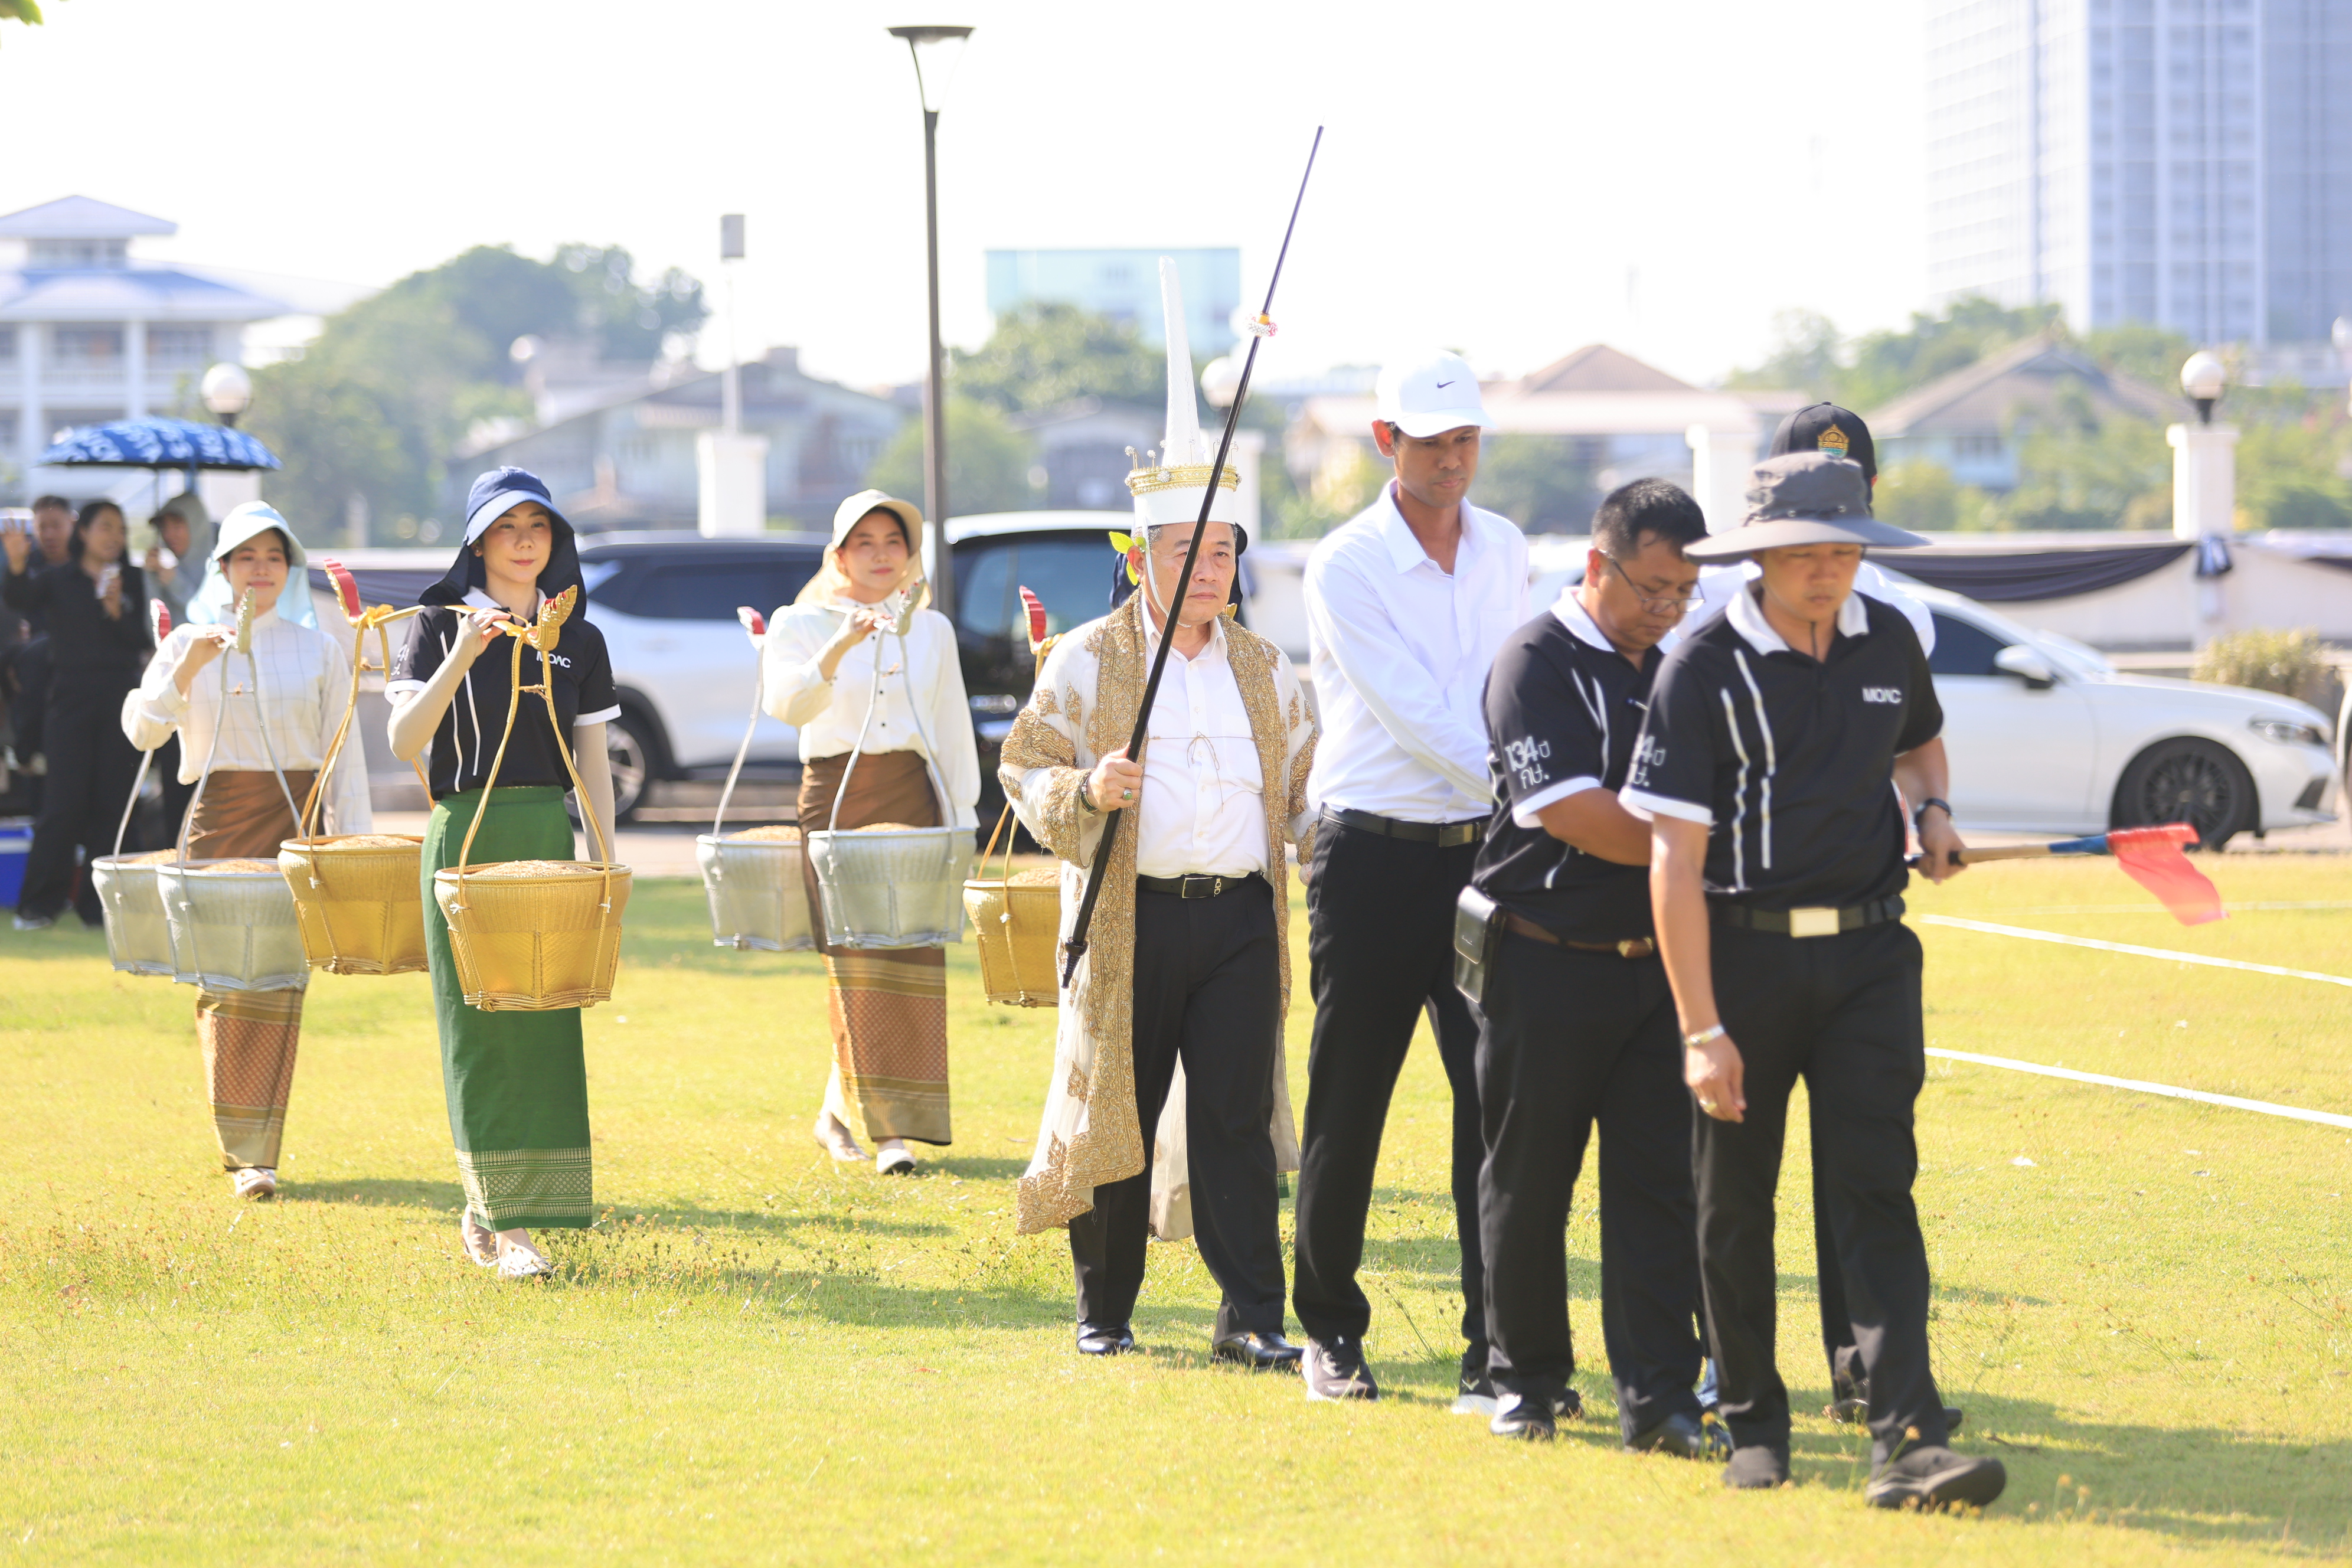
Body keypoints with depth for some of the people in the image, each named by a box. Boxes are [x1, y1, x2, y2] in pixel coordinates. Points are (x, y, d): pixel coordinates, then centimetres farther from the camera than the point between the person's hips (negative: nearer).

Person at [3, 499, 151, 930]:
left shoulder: (130, 580, 10)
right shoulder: (59, 579, 3)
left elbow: (139, 639, 3)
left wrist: (116, 609, -15)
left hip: (120, 701, 2)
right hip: (71, 697, -2)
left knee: (111, 805, 1)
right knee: (64, 802, -9)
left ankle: (98, 905, 7)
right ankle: (39, 905, -4)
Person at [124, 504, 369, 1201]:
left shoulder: (318, 649, 10)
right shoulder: (187, 643, 8)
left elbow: (342, 752, 10)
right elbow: (141, 729, -4)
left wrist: (352, 839, 3)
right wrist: (189, 666, -17)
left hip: (294, 817, 0)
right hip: (218, 820, 0)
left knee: (276, 986, -9)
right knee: (222, 984, -4)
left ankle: (256, 1155, -10)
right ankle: (238, 1142, 9)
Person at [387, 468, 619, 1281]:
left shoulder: (579, 639, 10)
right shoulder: (440, 626, 1)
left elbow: (593, 763, 10)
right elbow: (405, 740, -9)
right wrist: (462, 655, -19)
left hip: (547, 838, 3)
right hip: (466, 836, -3)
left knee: (546, 1020, 0)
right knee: (480, 1022, -4)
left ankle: (492, 1211, 11)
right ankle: (500, 1216, -1)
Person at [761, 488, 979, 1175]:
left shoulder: (932, 630, 14)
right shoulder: (800, 625, 3)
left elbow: (954, 733, 17)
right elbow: (787, 703, -17)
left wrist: (962, 823, 10)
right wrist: (843, 644, -32)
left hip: (911, 797, 3)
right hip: (835, 800, -3)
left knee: (912, 960, -5)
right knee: (859, 965, -10)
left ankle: (841, 1112, 8)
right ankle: (885, 1127, -8)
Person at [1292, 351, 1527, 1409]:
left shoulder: (1505, 553, 9)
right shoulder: (1346, 569, -9)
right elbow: (1419, 717, -18)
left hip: (1484, 850, 4)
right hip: (1374, 856, -3)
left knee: (1496, 1096, -5)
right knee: (1347, 1106, 6)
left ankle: (1494, 1360, -5)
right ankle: (1331, 1331, 23)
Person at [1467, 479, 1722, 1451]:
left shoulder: (1672, 669, 12)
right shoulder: (1537, 664, -10)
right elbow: (1574, 814, -19)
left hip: (1656, 962, 5)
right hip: (1547, 963, -5)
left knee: (1661, 1182, -2)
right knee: (1527, 1185, 5)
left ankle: (1657, 1397, -4)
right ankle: (1526, 1377, 19)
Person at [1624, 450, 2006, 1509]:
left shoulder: (1888, 642, 5)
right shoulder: (1704, 669, -9)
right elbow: (1674, 859, -12)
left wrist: (1931, 809, 5)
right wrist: (1701, 1029, -16)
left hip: (1868, 954, 3)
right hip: (1744, 954, -2)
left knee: (1877, 1189, -6)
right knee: (1736, 1199, 7)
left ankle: (1908, 1440, -13)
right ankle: (1754, 1421, 22)